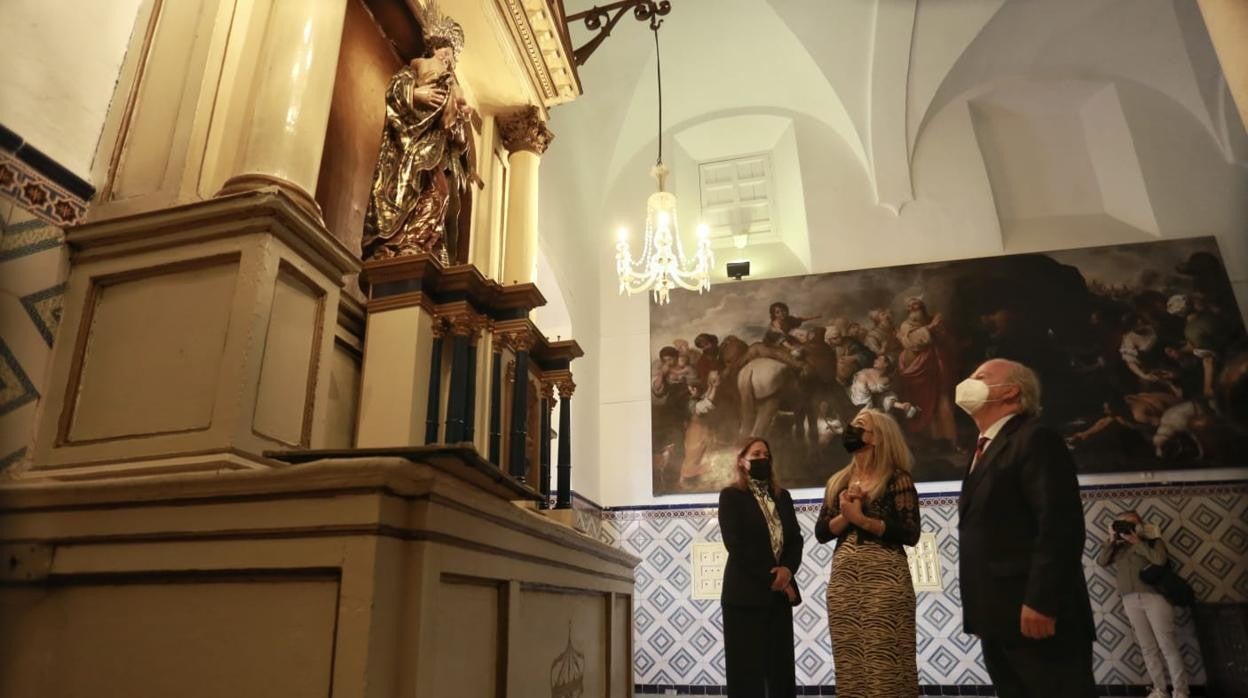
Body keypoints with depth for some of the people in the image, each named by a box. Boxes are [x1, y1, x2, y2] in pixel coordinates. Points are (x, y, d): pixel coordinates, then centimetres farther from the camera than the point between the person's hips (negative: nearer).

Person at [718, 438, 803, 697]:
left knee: (781, 668, 5)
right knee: (747, 669, -2)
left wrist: (788, 569, -10)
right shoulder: (731, 495, -1)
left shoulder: (782, 496, 16)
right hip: (745, 593, -5)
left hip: (779, 593, 5)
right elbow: (736, 544, -10)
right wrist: (770, 578, -12)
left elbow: (795, 538, 9)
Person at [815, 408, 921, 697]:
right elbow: (821, 532, 9)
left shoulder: (896, 478, -2)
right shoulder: (838, 482, 13)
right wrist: (845, 516, -8)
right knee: (849, 666, 7)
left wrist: (862, 519, -13)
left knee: (884, 665, -3)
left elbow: (910, 534, -10)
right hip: (842, 581, 5)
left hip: (884, 579, -5)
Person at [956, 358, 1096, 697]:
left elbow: (1060, 525, -19)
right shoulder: (986, 448, 20)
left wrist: (1040, 602, -24)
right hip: (998, 618, 9)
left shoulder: (1036, 438, -9)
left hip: (1035, 614, -9)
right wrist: (980, 612, 16)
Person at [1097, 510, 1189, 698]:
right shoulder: (1118, 547, 15)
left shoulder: (1151, 538, 6)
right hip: (1131, 600, 3)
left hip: (1155, 596, -3)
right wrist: (1112, 540, 1)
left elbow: (1161, 559, -11)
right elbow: (1101, 561, 4)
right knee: (1148, 648, 4)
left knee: (1168, 645, -4)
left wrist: (1137, 542, -6)